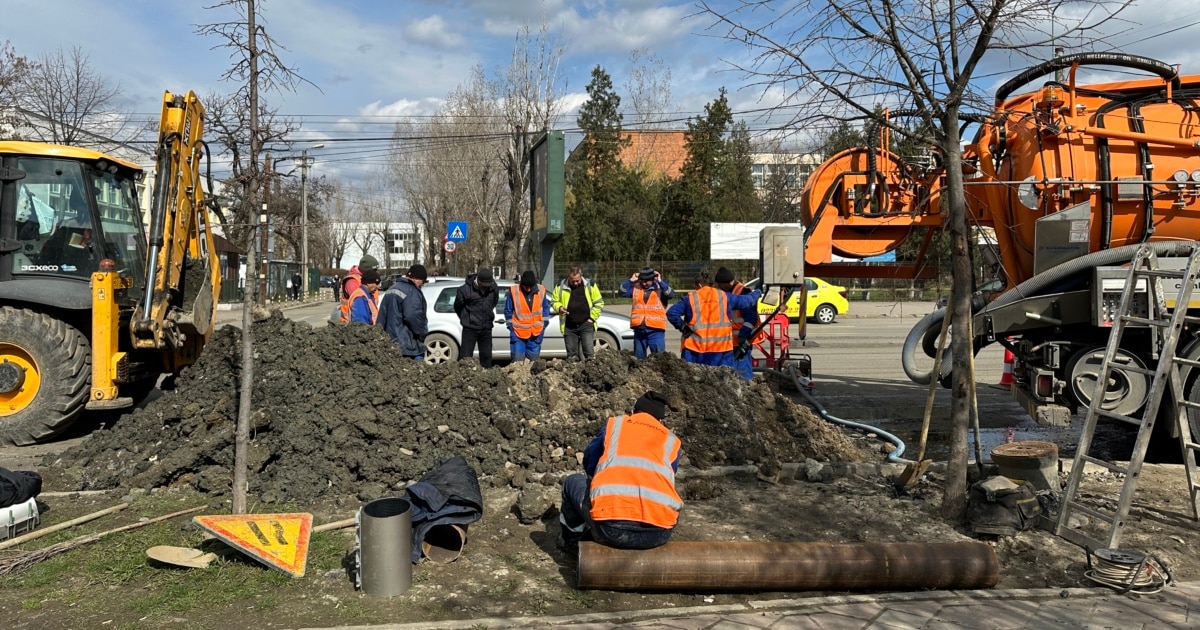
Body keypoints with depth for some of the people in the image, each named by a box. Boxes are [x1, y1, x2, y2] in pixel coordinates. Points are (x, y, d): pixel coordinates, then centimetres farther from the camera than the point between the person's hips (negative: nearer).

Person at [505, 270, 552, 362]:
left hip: (536, 333, 2)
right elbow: (508, 311, 0)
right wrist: (511, 326, -4)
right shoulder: (513, 291, -10)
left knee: (534, 359, 12)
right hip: (518, 333, -2)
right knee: (518, 361, -5)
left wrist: (543, 325, 3)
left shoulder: (541, 290, -3)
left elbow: (546, 308, 8)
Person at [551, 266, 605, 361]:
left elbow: (599, 303, 4)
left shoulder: (590, 285, -2)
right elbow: (554, 302, 11)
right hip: (569, 326, 2)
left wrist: (592, 318, -2)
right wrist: (559, 307, -11)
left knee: (589, 352, -9)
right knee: (571, 355, 7)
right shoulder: (560, 287, 0)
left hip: (586, 324, -2)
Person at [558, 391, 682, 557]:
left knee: (573, 482, 28)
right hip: (658, 533, 2)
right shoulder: (672, 441, 23)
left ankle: (571, 540, 42)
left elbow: (589, 463, 35)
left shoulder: (614, 424, 21)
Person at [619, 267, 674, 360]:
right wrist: (631, 280, -5)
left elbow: (671, 294, -18)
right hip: (639, 329, 4)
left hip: (656, 329, -4)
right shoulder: (636, 288, 9)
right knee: (638, 357, 14)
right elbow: (623, 292, 2)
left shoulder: (660, 288, -1)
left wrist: (660, 281, -19)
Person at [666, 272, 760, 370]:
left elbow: (671, 313, -7)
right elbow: (747, 301, 17)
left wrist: (683, 327, 0)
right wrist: (755, 294, 37)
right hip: (721, 347, 2)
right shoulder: (724, 297, 8)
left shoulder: (690, 298, 2)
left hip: (694, 348, -1)